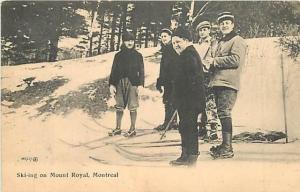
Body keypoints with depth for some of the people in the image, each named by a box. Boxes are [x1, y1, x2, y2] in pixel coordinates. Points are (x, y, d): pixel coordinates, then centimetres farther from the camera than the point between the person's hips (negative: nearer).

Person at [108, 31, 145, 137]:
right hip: (120, 83, 3)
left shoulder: (138, 56, 4)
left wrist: (140, 84, -6)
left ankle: (132, 129, 9)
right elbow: (114, 71, 10)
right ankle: (118, 128, 18)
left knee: (132, 107, -1)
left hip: (132, 83, -3)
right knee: (119, 106, 8)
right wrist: (111, 84, 3)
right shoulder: (118, 55, 10)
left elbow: (141, 72, 3)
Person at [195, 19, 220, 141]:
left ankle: (213, 132, -10)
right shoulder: (198, 45, 21)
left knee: (210, 104, -11)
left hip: (208, 77, -7)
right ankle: (202, 131, 16)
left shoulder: (213, 43, 0)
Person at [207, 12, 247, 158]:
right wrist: (212, 64, 12)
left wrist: (215, 61, -11)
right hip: (218, 82, 10)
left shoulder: (237, 41, -3)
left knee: (224, 113, -15)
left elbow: (235, 60, -17)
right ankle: (225, 145, 20)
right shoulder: (221, 42, 25)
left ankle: (227, 149, -14)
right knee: (221, 114, 12)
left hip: (228, 83, -9)